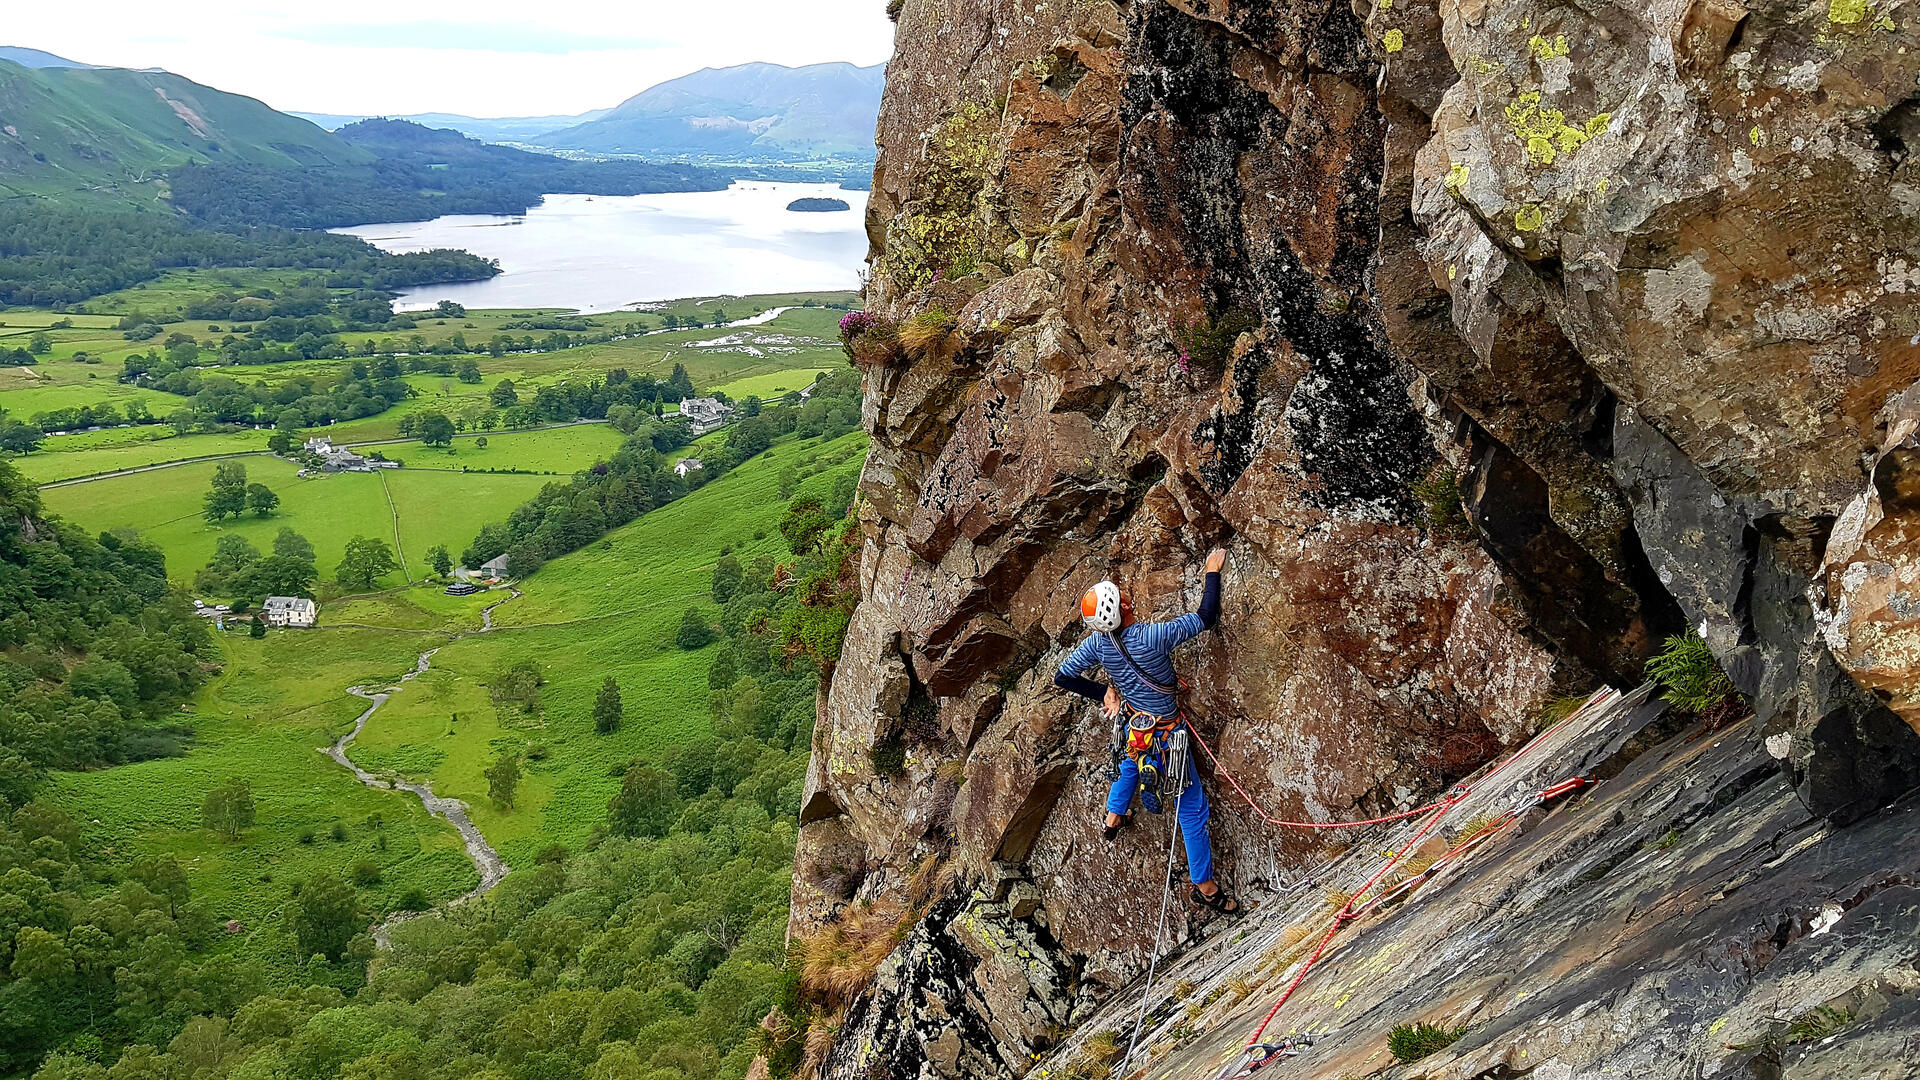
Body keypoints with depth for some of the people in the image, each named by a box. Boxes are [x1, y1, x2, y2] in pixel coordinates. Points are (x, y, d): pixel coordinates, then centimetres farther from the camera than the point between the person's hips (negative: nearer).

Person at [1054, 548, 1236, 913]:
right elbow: (1206, 617, -25)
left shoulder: (1097, 644, -17)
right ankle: (1204, 886, 21)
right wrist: (1213, 572, -12)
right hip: (1167, 734, -6)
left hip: (1134, 727, 6)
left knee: (1131, 760, 42)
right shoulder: (1153, 636, -34)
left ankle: (1114, 817, 60)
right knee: (1192, 807, 9)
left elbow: (1062, 678, -5)